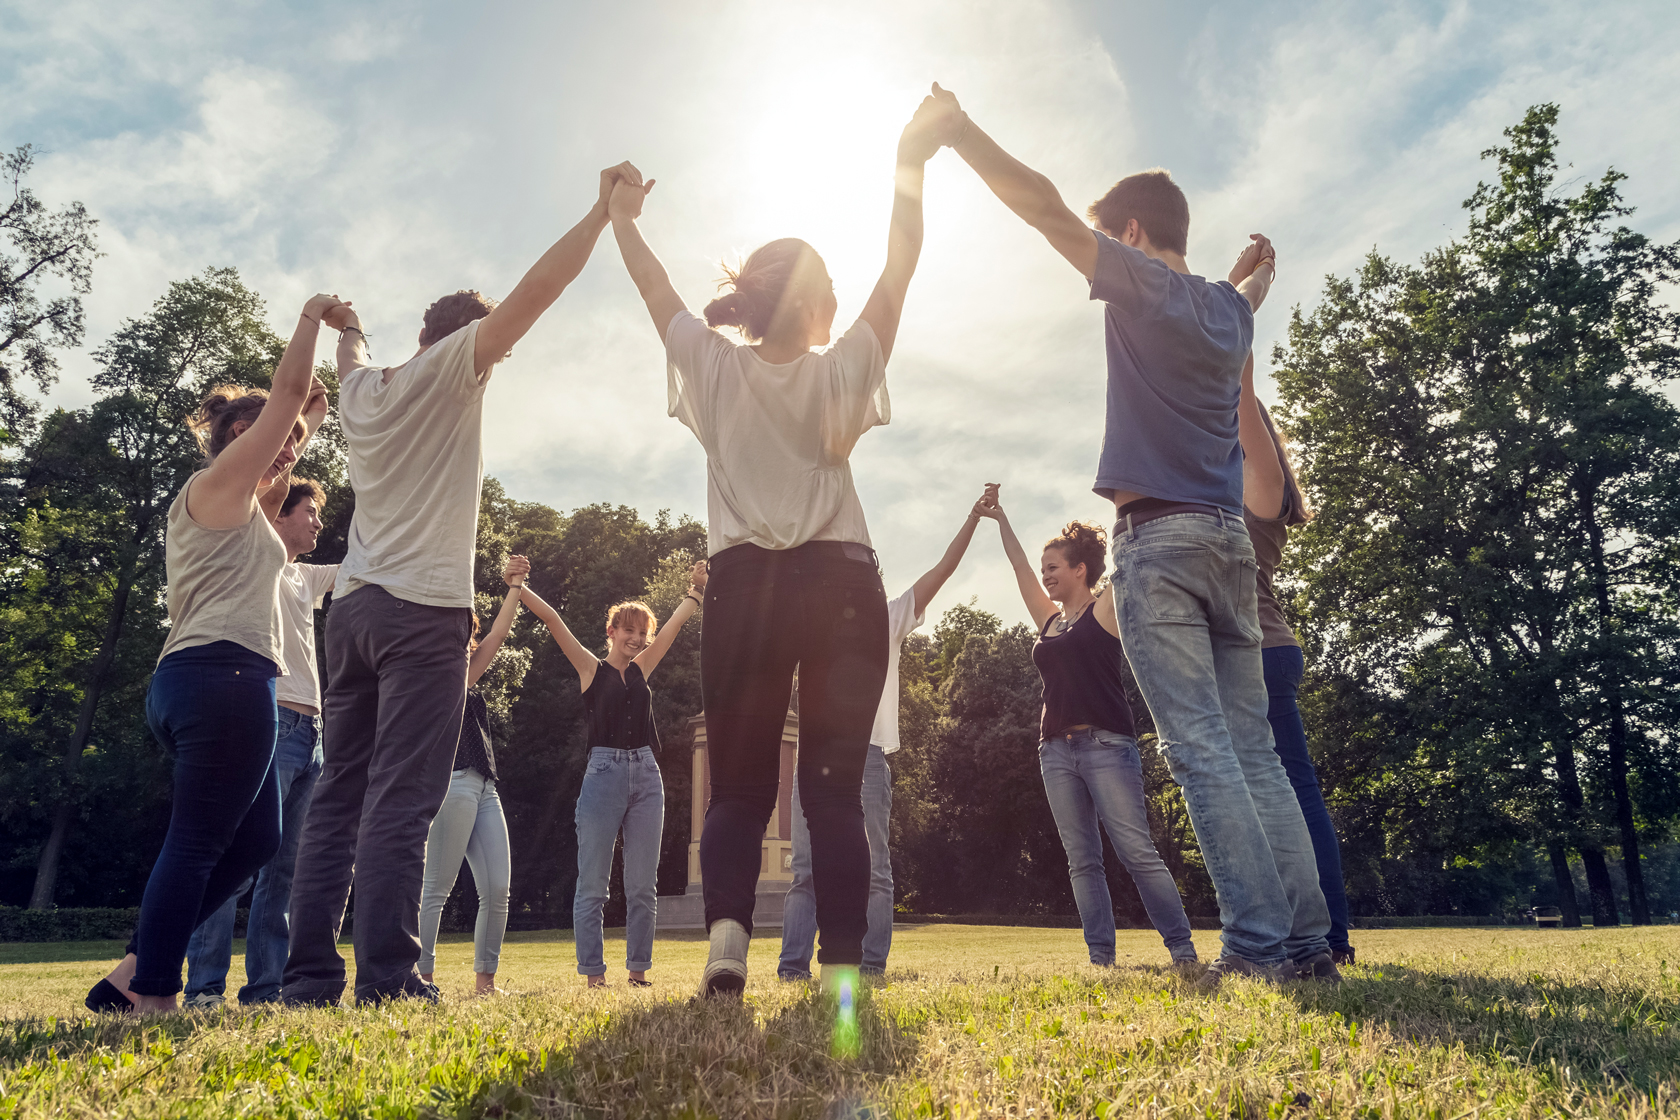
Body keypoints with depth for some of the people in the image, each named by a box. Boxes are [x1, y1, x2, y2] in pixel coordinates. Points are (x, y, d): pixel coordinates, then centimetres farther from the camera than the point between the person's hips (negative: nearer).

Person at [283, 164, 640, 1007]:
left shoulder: (361, 389, 17)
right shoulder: (451, 367, -1)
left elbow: (352, 360, 43)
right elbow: (537, 289, -8)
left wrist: (345, 329, 64)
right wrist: (605, 210, 0)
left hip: (352, 606, 7)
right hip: (423, 608, -7)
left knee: (339, 797, 8)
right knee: (401, 800, -10)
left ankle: (309, 975, 9)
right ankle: (386, 977, -11)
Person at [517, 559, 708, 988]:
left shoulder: (641, 670, 16)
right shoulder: (591, 668, 5)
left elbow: (675, 623, 21)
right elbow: (552, 620, -2)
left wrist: (696, 589, 23)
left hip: (646, 776, 4)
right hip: (604, 773, -4)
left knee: (643, 884, 6)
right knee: (593, 885, 0)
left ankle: (638, 969, 15)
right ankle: (593, 972, 9)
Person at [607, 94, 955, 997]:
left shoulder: (716, 369, 6)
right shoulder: (842, 372, 4)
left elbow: (655, 289, 20)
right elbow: (898, 269, 9)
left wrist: (621, 219, 35)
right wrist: (909, 166, 10)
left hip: (745, 585, 1)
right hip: (841, 586, -1)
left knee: (738, 785, 8)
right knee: (834, 785, 2)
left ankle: (727, 927, -12)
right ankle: (842, 965, -2)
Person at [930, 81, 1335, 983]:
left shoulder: (1144, 284, 0)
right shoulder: (1227, 307, 19)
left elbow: (1043, 205, -1)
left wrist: (956, 128, 7)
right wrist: (1258, 268, 64)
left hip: (1159, 537, -7)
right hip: (1229, 538, 7)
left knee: (1201, 749, -9)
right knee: (1254, 749, 7)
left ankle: (1259, 943, -9)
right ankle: (1306, 940, 7)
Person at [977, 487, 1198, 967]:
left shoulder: (1106, 608, 3)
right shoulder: (1049, 620, 18)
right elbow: (1019, 565, 22)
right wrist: (999, 518, 26)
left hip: (1106, 745, -6)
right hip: (1057, 749, 6)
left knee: (1137, 851, -7)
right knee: (1082, 860, 4)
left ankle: (1182, 948, 1)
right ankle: (1101, 956, 7)